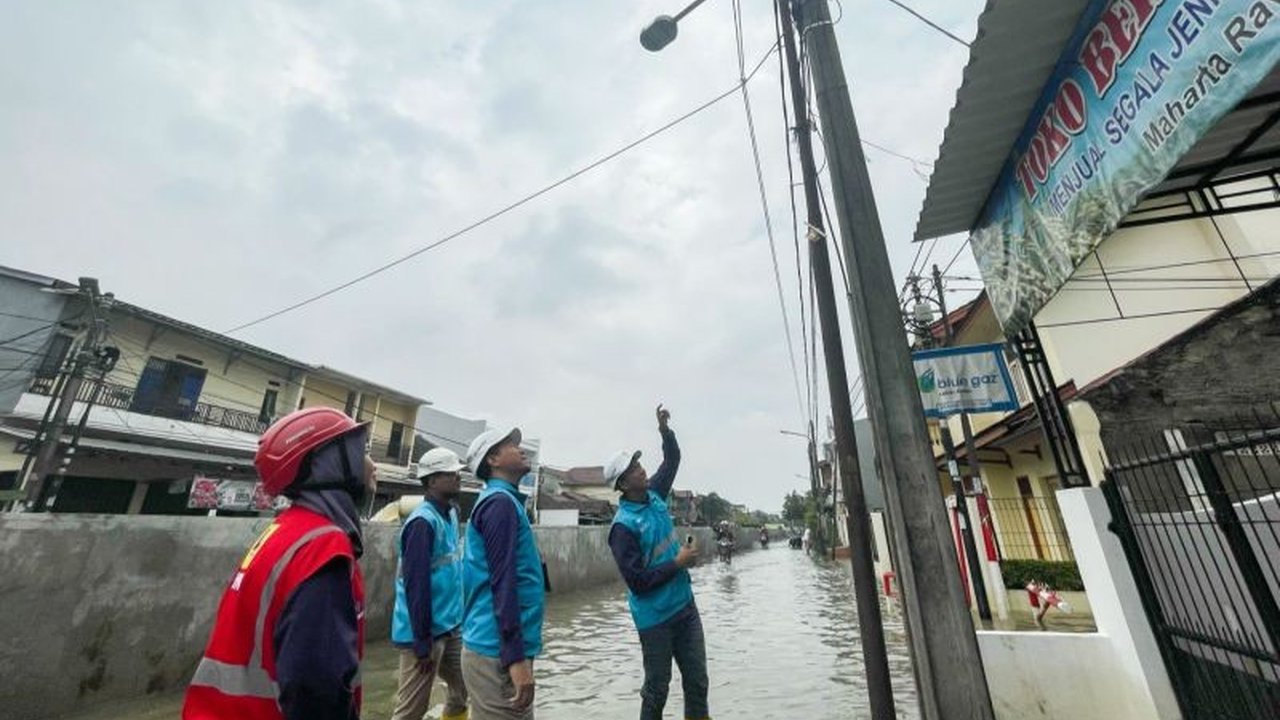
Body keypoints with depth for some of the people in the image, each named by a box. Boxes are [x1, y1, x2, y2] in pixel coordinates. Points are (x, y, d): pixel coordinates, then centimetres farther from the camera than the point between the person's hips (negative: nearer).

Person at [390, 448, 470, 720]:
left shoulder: (451, 514, 4)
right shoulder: (423, 522, -22)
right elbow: (416, 585, -22)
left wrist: (458, 615, 13)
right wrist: (422, 642, -17)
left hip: (450, 627, 8)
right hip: (427, 631, -8)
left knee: (464, 692, 19)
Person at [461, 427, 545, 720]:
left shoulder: (501, 501, 13)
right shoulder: (500, 502, -16)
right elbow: (502, 583, -22)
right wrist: (515, 657, -22)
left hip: (495, 647, 9)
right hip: (498, 652, -9)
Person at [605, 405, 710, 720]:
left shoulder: (653, 496, -1)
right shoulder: (623, 526, -22)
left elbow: (672, 460, 13)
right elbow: (638, 582, -22)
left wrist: (665, 429, -2)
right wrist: (678, 563, -18)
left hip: (685, 606, 7)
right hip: (656, 618, -7)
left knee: (697, 681, 16)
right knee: (657, 689, 12)